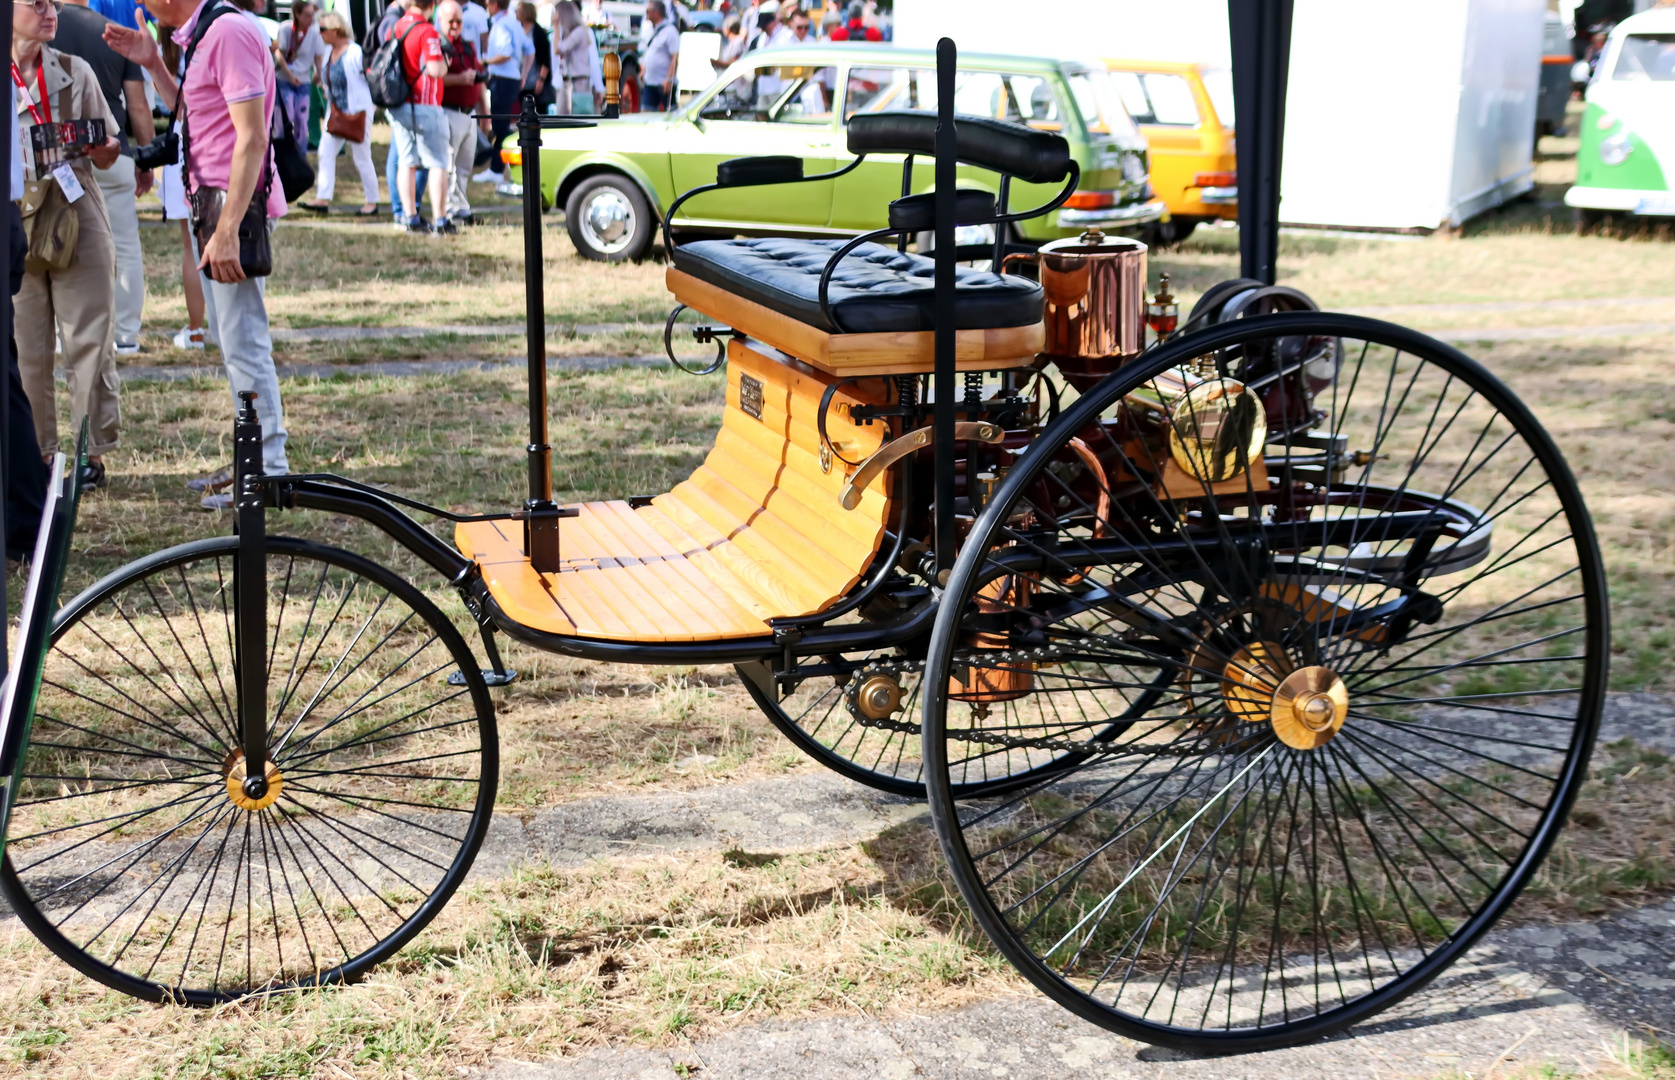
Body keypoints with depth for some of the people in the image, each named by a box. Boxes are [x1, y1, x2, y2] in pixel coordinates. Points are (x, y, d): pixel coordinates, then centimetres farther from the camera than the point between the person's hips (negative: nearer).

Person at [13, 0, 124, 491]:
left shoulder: (75, 72, 9)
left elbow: (108, 154, 13)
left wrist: (100, 148, -9)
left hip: (77, 216, 1)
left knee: (89, 340, -2)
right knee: (25, 348, 2)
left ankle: (93, 453, 5)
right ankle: (37, 454, 12)